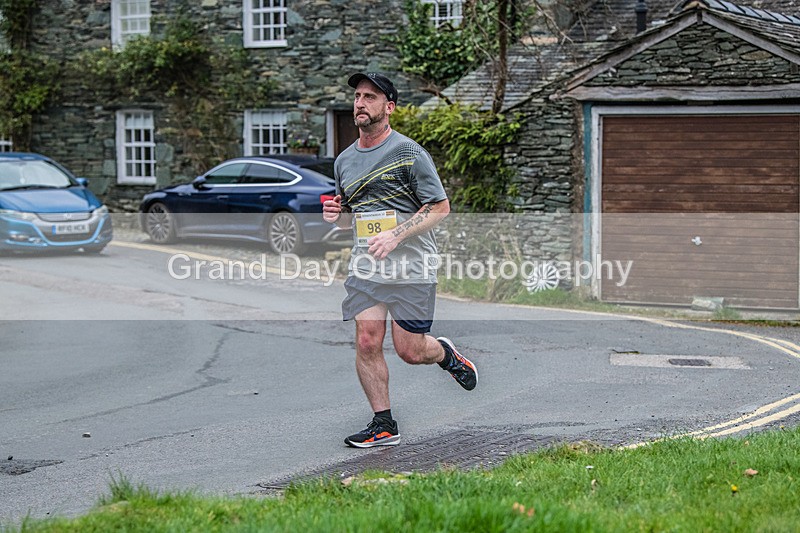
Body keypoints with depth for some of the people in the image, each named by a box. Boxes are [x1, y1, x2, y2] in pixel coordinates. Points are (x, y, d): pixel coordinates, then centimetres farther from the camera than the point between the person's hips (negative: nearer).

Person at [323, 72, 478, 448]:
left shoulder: (409, 153, -7)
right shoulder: (344, 161, 12)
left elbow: (440, 207, -8)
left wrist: (395, 236, -19)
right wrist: (336, 215, 0)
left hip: (411, 267, -5)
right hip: (365, 268, 5)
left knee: (410, 351, -1)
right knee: (367, 342, -7)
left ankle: (446, 354, 34)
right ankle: (383, 425, 3)